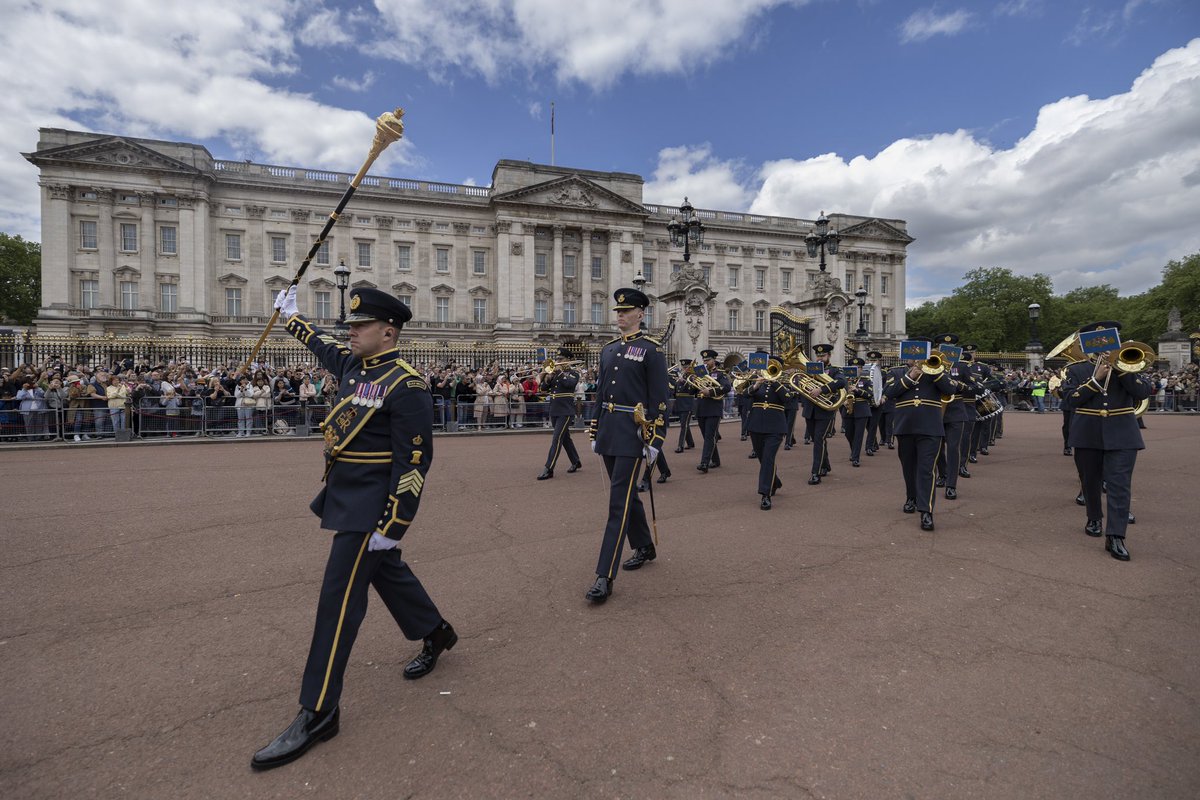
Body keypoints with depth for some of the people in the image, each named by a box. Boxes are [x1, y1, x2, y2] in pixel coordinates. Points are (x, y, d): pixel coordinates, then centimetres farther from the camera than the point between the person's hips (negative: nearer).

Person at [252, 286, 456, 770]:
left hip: (371, 505, -9)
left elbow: (414, 461, -21)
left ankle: (318, 713, 12)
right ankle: (436, 633, 44)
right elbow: (322, 345, 32)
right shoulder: (353, 364, 7)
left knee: (339, 596, -3)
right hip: (346, 495, 9)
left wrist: (392, 526, -22)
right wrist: (291, 316, 44)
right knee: (387, 571, 22)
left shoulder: (406, 384, -19)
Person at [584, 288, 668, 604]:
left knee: (619, 501, -8)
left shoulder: (651, 350, -6)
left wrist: (654, 440, -13)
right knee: (627, 494, 18)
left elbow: (659, 399, -9)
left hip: (631, 434, -7)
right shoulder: (608, 349, 13)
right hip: (608, 432, 7)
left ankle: (605, 577, -3)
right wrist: (594, 432, 15)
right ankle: (645, 547, 39)